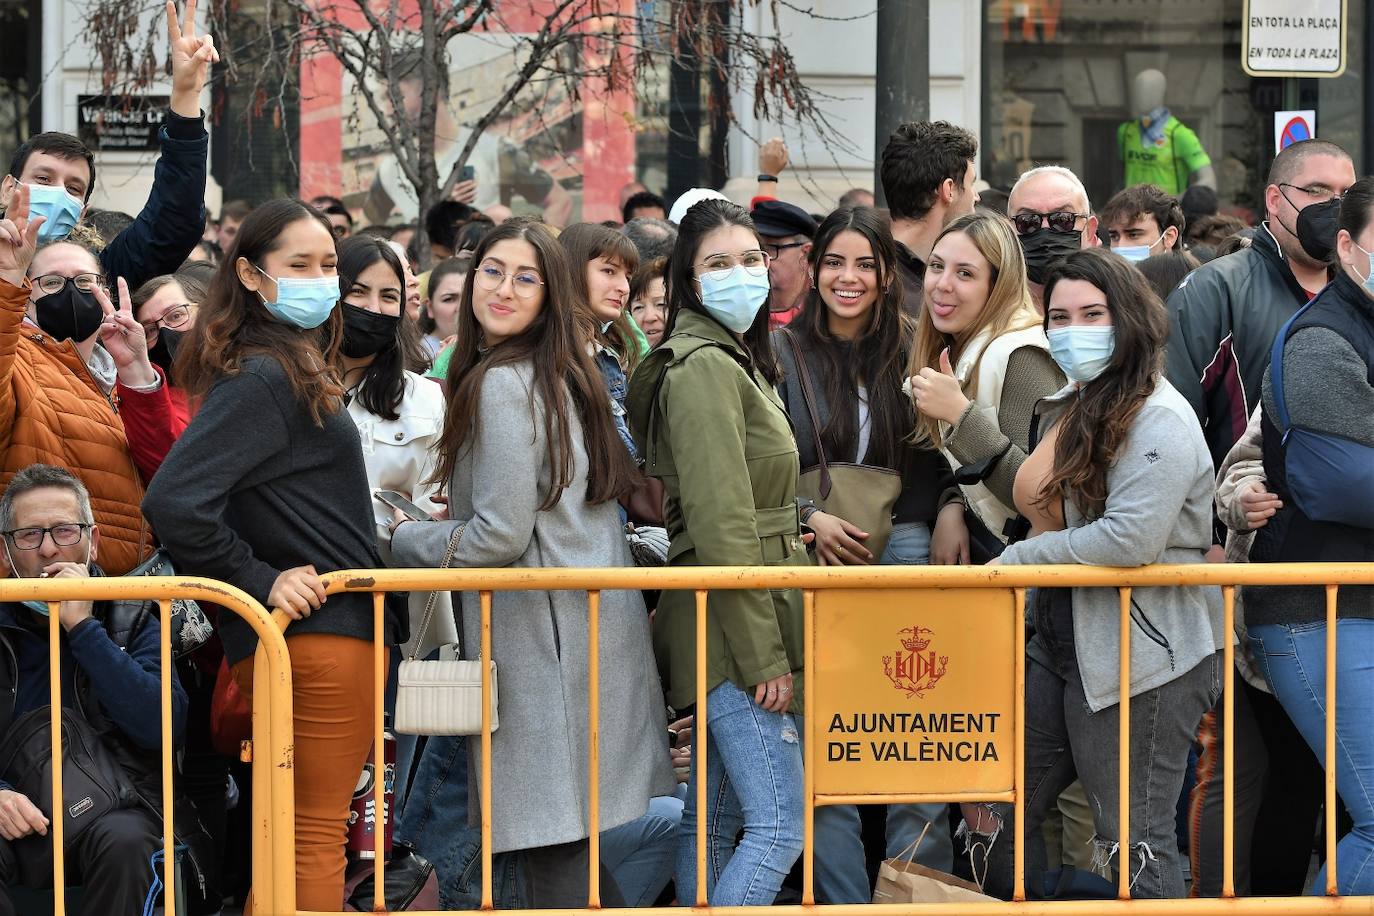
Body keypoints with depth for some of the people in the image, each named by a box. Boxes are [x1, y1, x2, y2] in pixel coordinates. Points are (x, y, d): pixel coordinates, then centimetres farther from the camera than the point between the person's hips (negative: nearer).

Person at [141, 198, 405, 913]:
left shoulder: (295, 366, 14)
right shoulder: (263, 378, -15)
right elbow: (173, 502, -26)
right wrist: (260, 581, -17)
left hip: (314, 631, 10)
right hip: (322, 633, -10)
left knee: (292, 840, 15)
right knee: (316, 838, -5)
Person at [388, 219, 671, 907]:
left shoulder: (501, 384, -13)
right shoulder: (559, 376, 16)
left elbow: (501, 535, -17)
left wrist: (403, 538, -2)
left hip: (543, 636, -10)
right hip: (599, 622, 10)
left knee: (554, 856, -9)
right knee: (575, 850, 14)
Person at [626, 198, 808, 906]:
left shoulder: (735, 359, 19)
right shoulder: (705, 367, -13)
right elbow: (723, 525, -19)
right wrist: (765, 656, -20)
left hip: (727, 633, 10)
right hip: (740, 627, -10)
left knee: (712, 820, 11)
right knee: (781, 821, -14)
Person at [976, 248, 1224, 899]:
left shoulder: (1158, 418, -15)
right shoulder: (1063, 411, 14)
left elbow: (1131, 538, -26)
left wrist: (1018, 558, -14)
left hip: (1140, 656, -10)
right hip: (1060, 643, 10)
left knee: (1133, 844, -2)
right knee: (991, 803, 12)